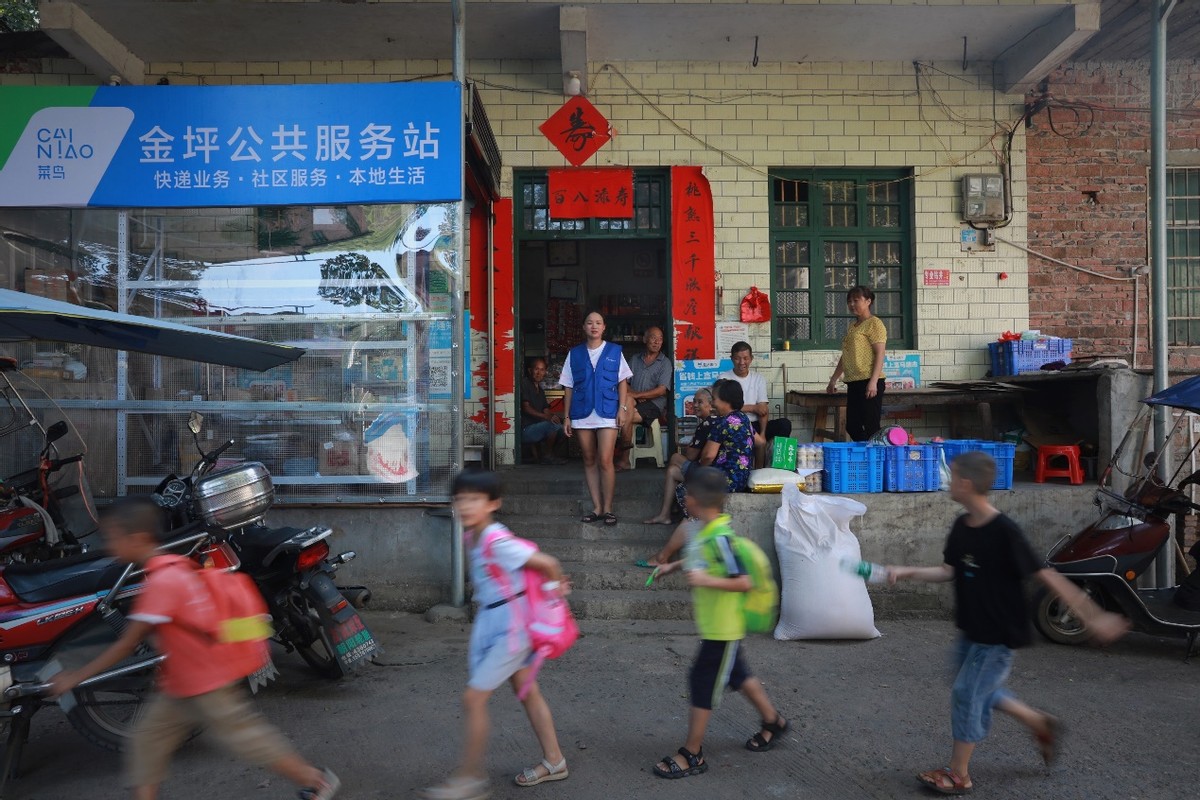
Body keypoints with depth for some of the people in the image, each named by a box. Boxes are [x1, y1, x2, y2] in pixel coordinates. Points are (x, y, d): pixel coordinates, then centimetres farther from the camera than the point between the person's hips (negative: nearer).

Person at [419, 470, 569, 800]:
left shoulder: (498, 542, -26)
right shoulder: (473, 537, 1)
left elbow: (548, 564, -23)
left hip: (510, 627, -9)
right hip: (490, 622, 9)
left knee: (473, 698, -4)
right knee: (527, 691, 18)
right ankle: (554, 761, 33)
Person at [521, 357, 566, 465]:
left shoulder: (539, 389, 20)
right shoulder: (525, 383, -6)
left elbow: (545, 410, 12)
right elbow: (526, 408, -16)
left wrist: (553, 416, -12)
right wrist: (547, 417, -26)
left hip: (536, 426, 9)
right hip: (525, 429, -9)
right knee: (554, 425, -25)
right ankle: (548, 455, -6)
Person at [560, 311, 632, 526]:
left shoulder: (614, 351, 6)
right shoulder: (574, 353, 10)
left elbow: (622, 382, 7)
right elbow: (569, 387, 10)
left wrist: (623, 408, -4)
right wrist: (567, 416, 6)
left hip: (607, 413, -2)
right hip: (582, 415, 2)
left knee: (605, 461, -9)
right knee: (589, 462, 6)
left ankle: (607, 508, 2)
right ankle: (597, 508, 14)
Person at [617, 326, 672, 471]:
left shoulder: (665, 363, 4)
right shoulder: (635, 360, 17)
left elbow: (661, 390, -8)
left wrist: (636, 395, -15)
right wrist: (632, 395, -12)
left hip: (654, 404, -3)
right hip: (634, 401, 3)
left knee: (625, 419, -30)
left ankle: (624, 458, -14)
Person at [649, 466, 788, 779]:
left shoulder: (720, 538, -28)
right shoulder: (704, 531, 0)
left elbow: (743, 582, -30)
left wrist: (706, 580, -31)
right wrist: (673, 566, 19)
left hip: (722, 627, -9)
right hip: (714, 624, 9)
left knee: (702, 683, 1)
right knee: (737, 675, 23)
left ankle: (692, 755, 14)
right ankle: (773, 721, 43)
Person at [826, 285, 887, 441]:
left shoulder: (874, 323, -4)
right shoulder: (852, 326, 20)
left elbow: (880, 354, -12)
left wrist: (873, 381, -21)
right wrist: (833, 380, 25)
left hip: (868, 382, -9)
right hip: (853, 382, 9)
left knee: (871, 428, -9)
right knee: (852, 427, 8)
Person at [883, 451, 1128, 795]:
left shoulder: (1004, 532, -25)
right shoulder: (962, 526, -2)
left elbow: (1046, 576, -22)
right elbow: (949, 570, 4)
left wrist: (1092, 617, -19)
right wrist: (907, 572, -8)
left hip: (998, 634, -8)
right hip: (971, 629, 8)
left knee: (967, 693, -2)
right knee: (982, 691, 21)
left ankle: (958, 774, 14)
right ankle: (1040, 723, 42)